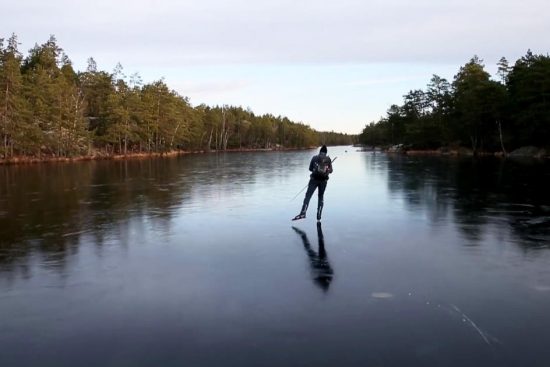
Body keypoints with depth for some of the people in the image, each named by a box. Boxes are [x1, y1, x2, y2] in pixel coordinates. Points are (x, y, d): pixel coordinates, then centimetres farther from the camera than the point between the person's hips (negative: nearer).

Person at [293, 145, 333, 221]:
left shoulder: (315, 158, 3)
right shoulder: (328, 159, 4)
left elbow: (310, 169, 6)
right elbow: (330, 171, 6)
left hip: (314, 179, -2)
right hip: (323, 180, 2)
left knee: (308, 196, -5)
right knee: (320, 197, 14)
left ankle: (303, 213, -21)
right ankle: (319, 216, 8)